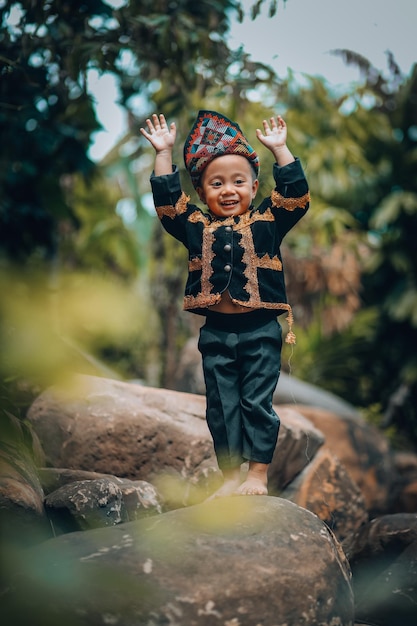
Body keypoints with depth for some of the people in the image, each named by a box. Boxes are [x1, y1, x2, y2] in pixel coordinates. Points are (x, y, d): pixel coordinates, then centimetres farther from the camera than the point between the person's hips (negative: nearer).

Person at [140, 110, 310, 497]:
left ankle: (258, 473, 9)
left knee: (257, 403, 2)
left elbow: (296, 192, -4)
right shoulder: (196, 227, 7)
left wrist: (279, 149, -3)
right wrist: (164, 152, 0)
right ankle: (231, 475, 16)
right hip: (216, 334, 3)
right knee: (221, 407, 8)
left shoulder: (267, 221, 3)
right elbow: (166, 198, 3)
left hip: (260, 333, -2)